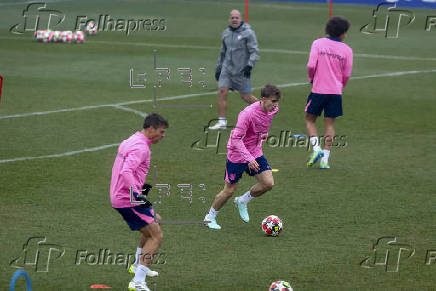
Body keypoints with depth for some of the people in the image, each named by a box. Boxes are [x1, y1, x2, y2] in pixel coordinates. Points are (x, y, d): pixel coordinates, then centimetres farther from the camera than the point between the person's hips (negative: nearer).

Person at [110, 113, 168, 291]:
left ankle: (138, 266, 38)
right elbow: (126, 172, -31)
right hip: (128, 201, -11)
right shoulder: (140, 147, -18)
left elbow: (123, 170, 25)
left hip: (118, 196, 11)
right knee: (156, 236, -10)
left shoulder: (130, 142, 15)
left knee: (154, 221, 30)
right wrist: (137, 194, -38)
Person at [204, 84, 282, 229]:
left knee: (268, 183, -8)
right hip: (237, 154, -6)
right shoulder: (248, 113, -29)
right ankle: (210, 217, 24)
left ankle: (242, 201, 17)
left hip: (255, 152, 6)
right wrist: (249, 159, -36)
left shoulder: (273, 110, -7)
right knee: (230, 190, 1)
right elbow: (236, 139, -30)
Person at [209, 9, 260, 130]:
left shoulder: (248, 33, -8)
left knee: (245, 96, 2)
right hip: (227, 68, 5)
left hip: (241, 70, -5)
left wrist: (249, 65, -23)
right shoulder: (226, 33, 11)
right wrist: (218, 68, 22)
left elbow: (254, 51, -11)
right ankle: (222, 122, -3)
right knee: (222, 92, -7)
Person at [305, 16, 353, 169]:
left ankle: (316, 148, -6)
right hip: (336, 92, 1)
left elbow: (311, 65, -11)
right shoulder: (347, 50, 1)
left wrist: (311, 78, 9)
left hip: (318, 89, -1)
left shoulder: (318, 43, -3)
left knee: (310, 120, 13)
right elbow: (347, 75, 3)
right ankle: (325, 159, 3)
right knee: (329, 123, 7)